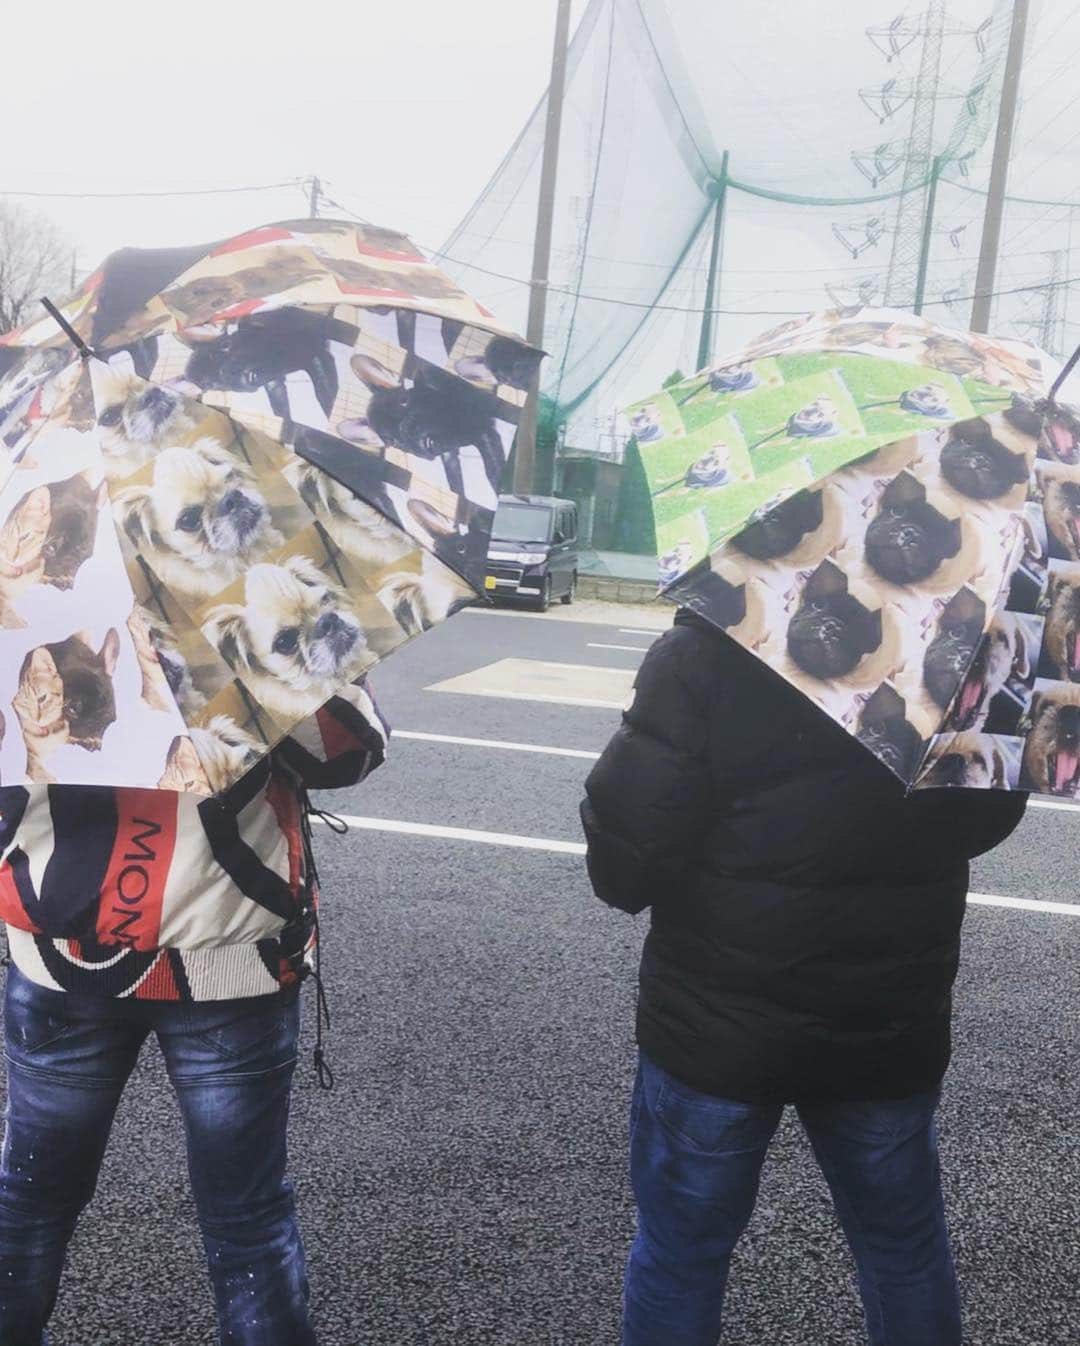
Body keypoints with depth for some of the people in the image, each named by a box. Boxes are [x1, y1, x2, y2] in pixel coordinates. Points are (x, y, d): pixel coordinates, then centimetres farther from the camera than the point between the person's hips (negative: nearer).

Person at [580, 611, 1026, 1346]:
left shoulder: (708, 654, -23)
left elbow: (624, 860, -19)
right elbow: (992, 813, 7)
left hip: (717, 1028, -3)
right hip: (892, 1029, 4)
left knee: (681, 1249, 18)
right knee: (908, 1245, 26)